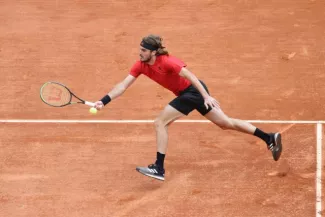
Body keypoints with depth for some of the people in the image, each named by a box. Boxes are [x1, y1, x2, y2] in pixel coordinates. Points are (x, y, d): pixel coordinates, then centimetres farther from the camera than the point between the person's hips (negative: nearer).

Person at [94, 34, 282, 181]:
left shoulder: (166, 61, -23)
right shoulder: (141, 66, -2)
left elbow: (190, 76, -25)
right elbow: (123, 86, -3)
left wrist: (206, 96, -31)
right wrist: (104, 101, -13)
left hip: (193, 90, -8)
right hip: (187, 93, 8)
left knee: (160, 123, -12)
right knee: (226, 123, 14)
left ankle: (159, 169, -8)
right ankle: (270, 138, 20)